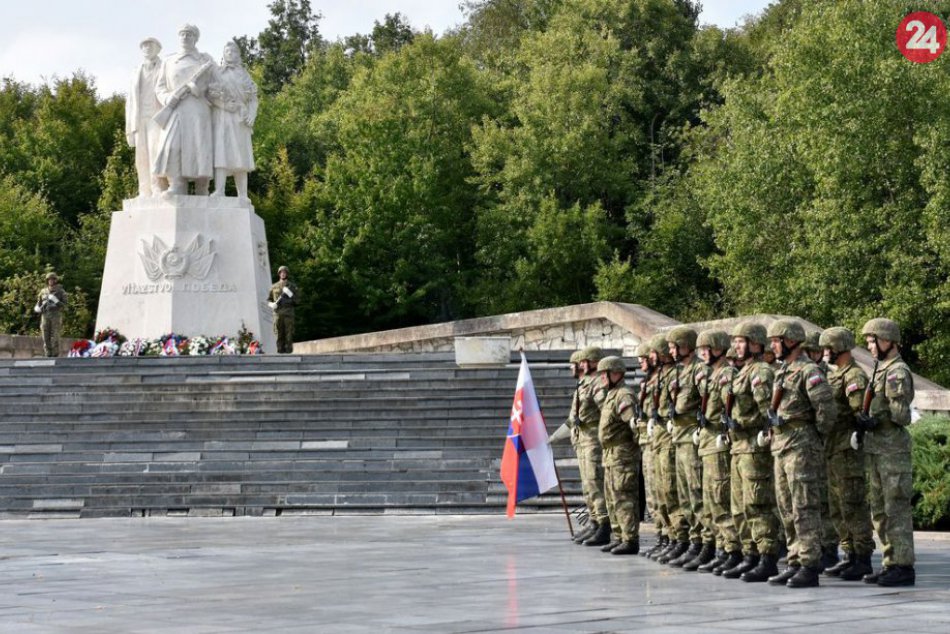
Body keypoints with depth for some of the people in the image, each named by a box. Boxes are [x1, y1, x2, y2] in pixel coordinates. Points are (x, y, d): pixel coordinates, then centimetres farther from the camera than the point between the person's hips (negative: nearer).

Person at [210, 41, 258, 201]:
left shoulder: (244, 75, 16)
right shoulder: (216, 73, 13)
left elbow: (253, 98, 10)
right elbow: (209, 95, 3)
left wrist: (251, 116, -8)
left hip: (239, 120, 1)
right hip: (220, 118, -1)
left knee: (240, 156, -5)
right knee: (220, 152, -16)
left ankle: (242, 195, -8)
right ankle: (219, 191, -27)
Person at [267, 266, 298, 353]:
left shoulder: (292, 286, 11)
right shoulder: (274, 287, 15)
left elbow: (297, 299, 6)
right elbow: (269, 300, 17)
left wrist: (291, 295, -12)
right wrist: (272, 304, -5)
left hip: (288, 312, -1)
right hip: (278, 312, 1)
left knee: (289, 332, -7)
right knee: (279, 333, -3)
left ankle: (288, 349, -7)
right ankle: (280, 349, -3)